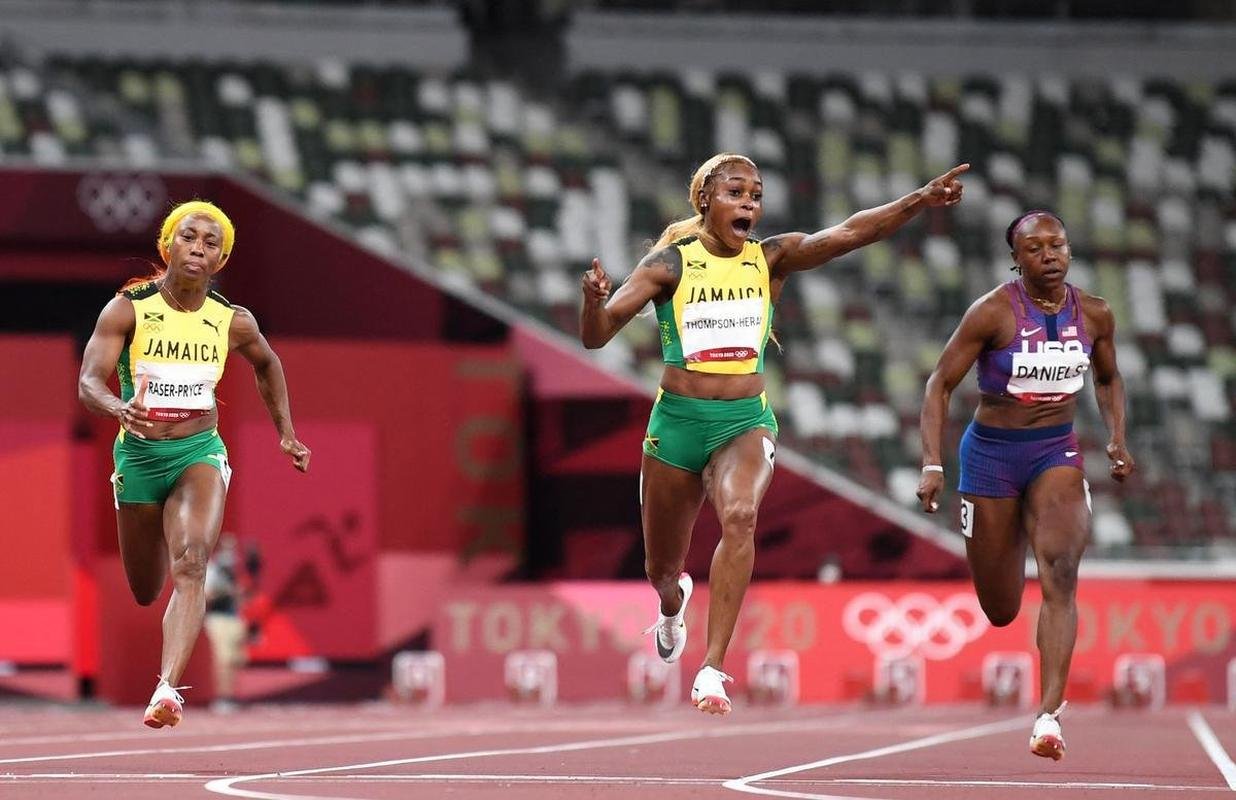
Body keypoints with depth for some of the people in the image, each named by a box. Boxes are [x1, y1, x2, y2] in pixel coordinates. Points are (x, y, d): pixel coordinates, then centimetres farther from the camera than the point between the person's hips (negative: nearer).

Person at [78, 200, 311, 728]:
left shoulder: (233, 323, -3)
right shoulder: (127, 310, -11)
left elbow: (266, 363, 19)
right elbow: (88, 384, -19)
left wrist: (286, 435, 18)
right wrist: (119, 410, -41)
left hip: (200, 453, 0)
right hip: (138, 454, 0)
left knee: (191, 563, -26)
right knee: (146, 592, 14)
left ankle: (167, 690, -39)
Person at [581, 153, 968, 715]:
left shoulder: (772, 260, 0)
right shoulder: (671, 263, -5)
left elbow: (846, 234, -15)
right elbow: (597, 336, -9)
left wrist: (918, 202, -29)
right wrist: (593, 302, -33)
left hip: (746, 421, 0)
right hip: (678, 420, 0)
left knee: (739, 517, -32)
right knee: (661, 569, 13)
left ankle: (713, 670, -32)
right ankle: (674, 603, 55)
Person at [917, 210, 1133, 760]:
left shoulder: (1094, 316, -2)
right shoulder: (994, 312, -13)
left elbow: (1108, 379, 18)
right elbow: (940, 385, -9)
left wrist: (1117, 438, 2)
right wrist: (932, 464, -19)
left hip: (1057, 453, 2)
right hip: (992, 452, -2)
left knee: (1060, 572, -24)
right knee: (1001, 611, 6)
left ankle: (1049, 716, -29)